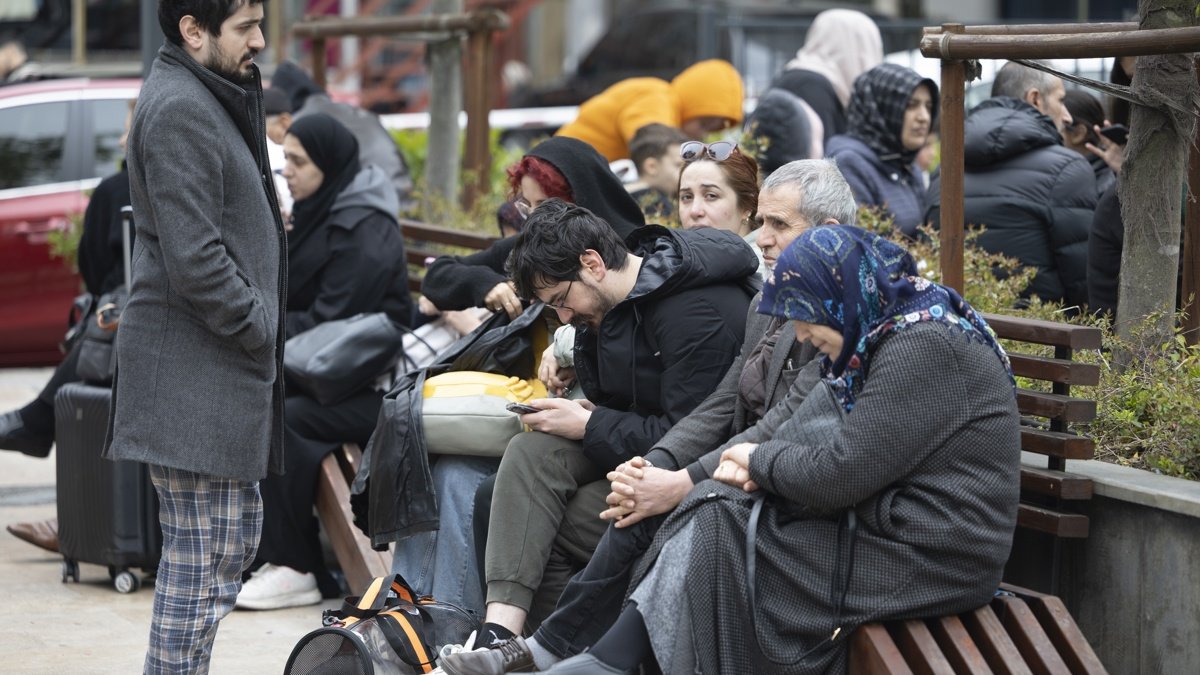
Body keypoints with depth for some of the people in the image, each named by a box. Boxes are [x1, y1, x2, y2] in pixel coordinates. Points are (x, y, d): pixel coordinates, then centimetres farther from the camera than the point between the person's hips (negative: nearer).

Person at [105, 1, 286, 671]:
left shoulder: (211, 99, 17)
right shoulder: (179, 108, -17)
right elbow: (192, 258, -24)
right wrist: (258, 327, -13)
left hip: (223, 369, 11)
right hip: (193, 371, -11)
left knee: (236, 539, 17)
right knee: (203, 556, -6)